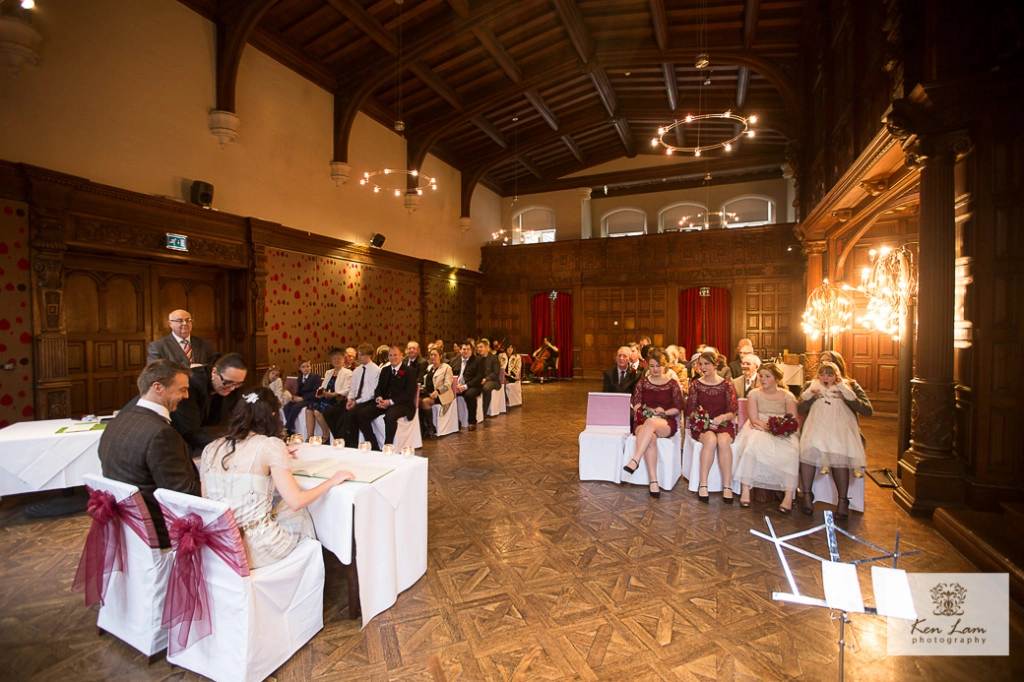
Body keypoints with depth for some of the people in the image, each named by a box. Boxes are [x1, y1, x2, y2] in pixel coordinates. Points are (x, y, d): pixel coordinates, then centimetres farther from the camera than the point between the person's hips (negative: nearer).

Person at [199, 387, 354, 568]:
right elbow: (295, 502, -17)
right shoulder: (271, 445, -14)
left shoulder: (210, 449, 3)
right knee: (302, 514, 21)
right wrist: (332, 481, -2)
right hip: (255, 552, -5)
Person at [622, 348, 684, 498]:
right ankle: (654, 482, -36)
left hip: (666, 424, -1)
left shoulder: (673, 384, 8)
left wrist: (663, 412, -12)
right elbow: (635, 405, 5)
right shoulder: (642, 383, 12)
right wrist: (652, 410, -12)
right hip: (643, 422, 1)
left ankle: (635, 460, -46)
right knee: (651, 438, -35)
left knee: (651, 422, -39)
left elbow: (678, 408, 5)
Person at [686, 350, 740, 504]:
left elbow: (733, 411, 1)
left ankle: (727, 486, -28)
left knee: (723, 441, -34)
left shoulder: (727, 385, 6)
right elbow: (691, 410, 4)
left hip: (723, 424, 0)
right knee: (710, 440, -34)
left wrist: (722, 417, -21)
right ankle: (703, 485, -31)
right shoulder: (695, 384, 9)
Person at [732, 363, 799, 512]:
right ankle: (745, 490, -28)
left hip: (783, 433, 1)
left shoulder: (788, 396, 6)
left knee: (790, 451, -32)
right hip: (759, 430, -1)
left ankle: (789, 495, -26)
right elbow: (754, 419, -5)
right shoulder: (754, 394, 5)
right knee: (752, 445, -33)